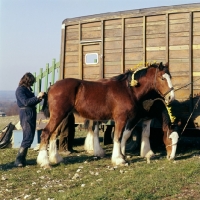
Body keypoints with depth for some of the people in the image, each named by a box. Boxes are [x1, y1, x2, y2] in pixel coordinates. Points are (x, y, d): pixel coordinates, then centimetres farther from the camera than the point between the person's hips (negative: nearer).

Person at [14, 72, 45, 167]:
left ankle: (22, 158, 18)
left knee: (29, 137, 11)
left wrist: (39, 98, 4)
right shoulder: (20, 90, -11)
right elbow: (26, 102, -21)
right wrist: (37, 97, -22)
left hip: (32, 114, 9)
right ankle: (18, 160, -10)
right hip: (26, 114, -9)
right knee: (28, 137, -13)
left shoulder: (28, 89, 15)